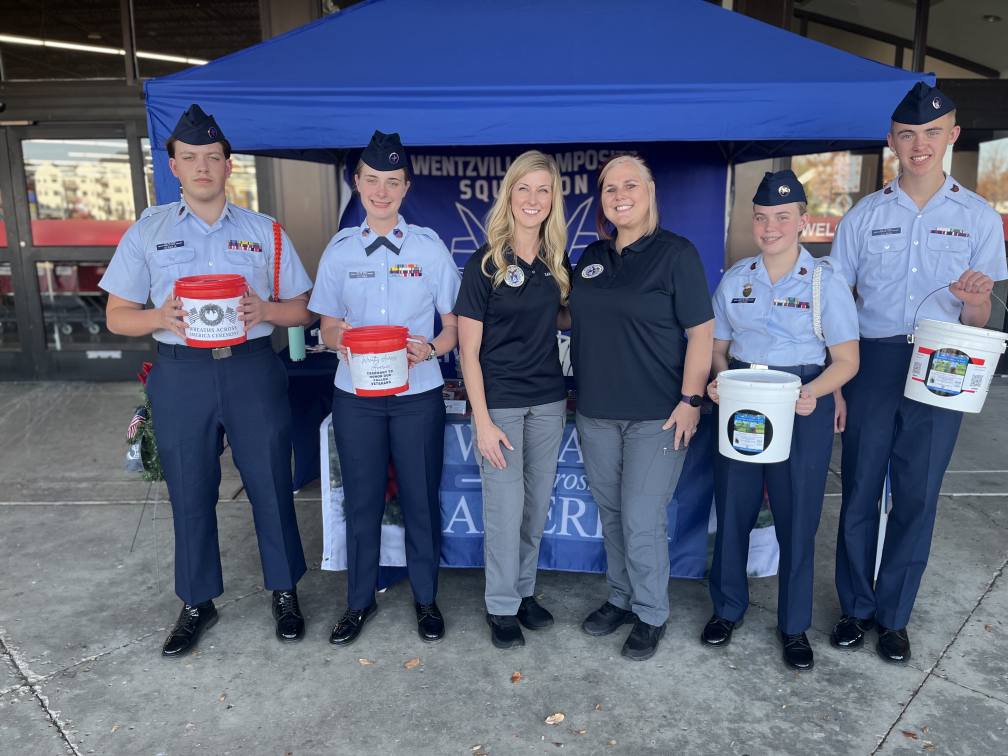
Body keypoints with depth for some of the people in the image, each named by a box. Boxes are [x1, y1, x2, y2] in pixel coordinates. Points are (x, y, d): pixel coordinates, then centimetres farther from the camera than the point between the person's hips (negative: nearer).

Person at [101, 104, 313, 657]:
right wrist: (159, 317, -15)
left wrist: (265, 310, -15)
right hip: (180, 375, 1)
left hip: (252, 370, 0)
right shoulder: (147, 230, 6)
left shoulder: (264, 231, 5)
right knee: (189, 494, 11)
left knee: (270, 485, 6)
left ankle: (284, 591, 27)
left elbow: (303, 309, 6)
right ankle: (197, 602, 30)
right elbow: (118, 317, 6)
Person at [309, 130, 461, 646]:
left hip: (418, 394, -1)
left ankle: (425, 598, 30)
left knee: (421, 499, 9)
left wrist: (430, 348, -20)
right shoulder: (340, 249, 4)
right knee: (361, 500, 12)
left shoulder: (429, 247, 0)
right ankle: (360, 600, 31)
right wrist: (340, 342, -15)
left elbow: (454, 325, 2)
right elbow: (328, 324, 8)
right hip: (355, 395, 1)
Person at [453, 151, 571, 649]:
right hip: (500, 401, -4)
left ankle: (524, 590, 32)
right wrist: (482, 420, -14)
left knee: (537, 505, 13)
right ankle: (501, 605, 21)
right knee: (505, 509, 2)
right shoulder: (485, 263, -8)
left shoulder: (557, 262, 5)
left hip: (548, 401, 5)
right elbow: (469, 350, -9)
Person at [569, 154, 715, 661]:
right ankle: (621, 598, 34)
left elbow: (701, 332, -9)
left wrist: (691, 400, -15)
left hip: (656, 414, -5)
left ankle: (651, 615, 21)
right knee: (611, 514, 15)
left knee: (643, 521, 0)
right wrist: (580, 389, 11)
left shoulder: (676, 253, -7)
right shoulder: (592, 257, 10)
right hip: (596, 412, 6)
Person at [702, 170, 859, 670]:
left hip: (802, 409, -2)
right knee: (732, 509, 9)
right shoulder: (733, 280, 6)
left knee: (797, 517, 5)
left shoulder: (825, 282, -3)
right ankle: (728, 607, 30)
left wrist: (814, 392, -22)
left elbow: (846, 360, -4)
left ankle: (794, 625, 25)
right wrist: (719, 379, -10)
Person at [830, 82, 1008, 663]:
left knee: (917, 498, 8)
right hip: (872, 365, 0)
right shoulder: (864, 216, 4)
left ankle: (895, 616, 25)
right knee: (860, 491, 7)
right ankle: (856, 608, 24)